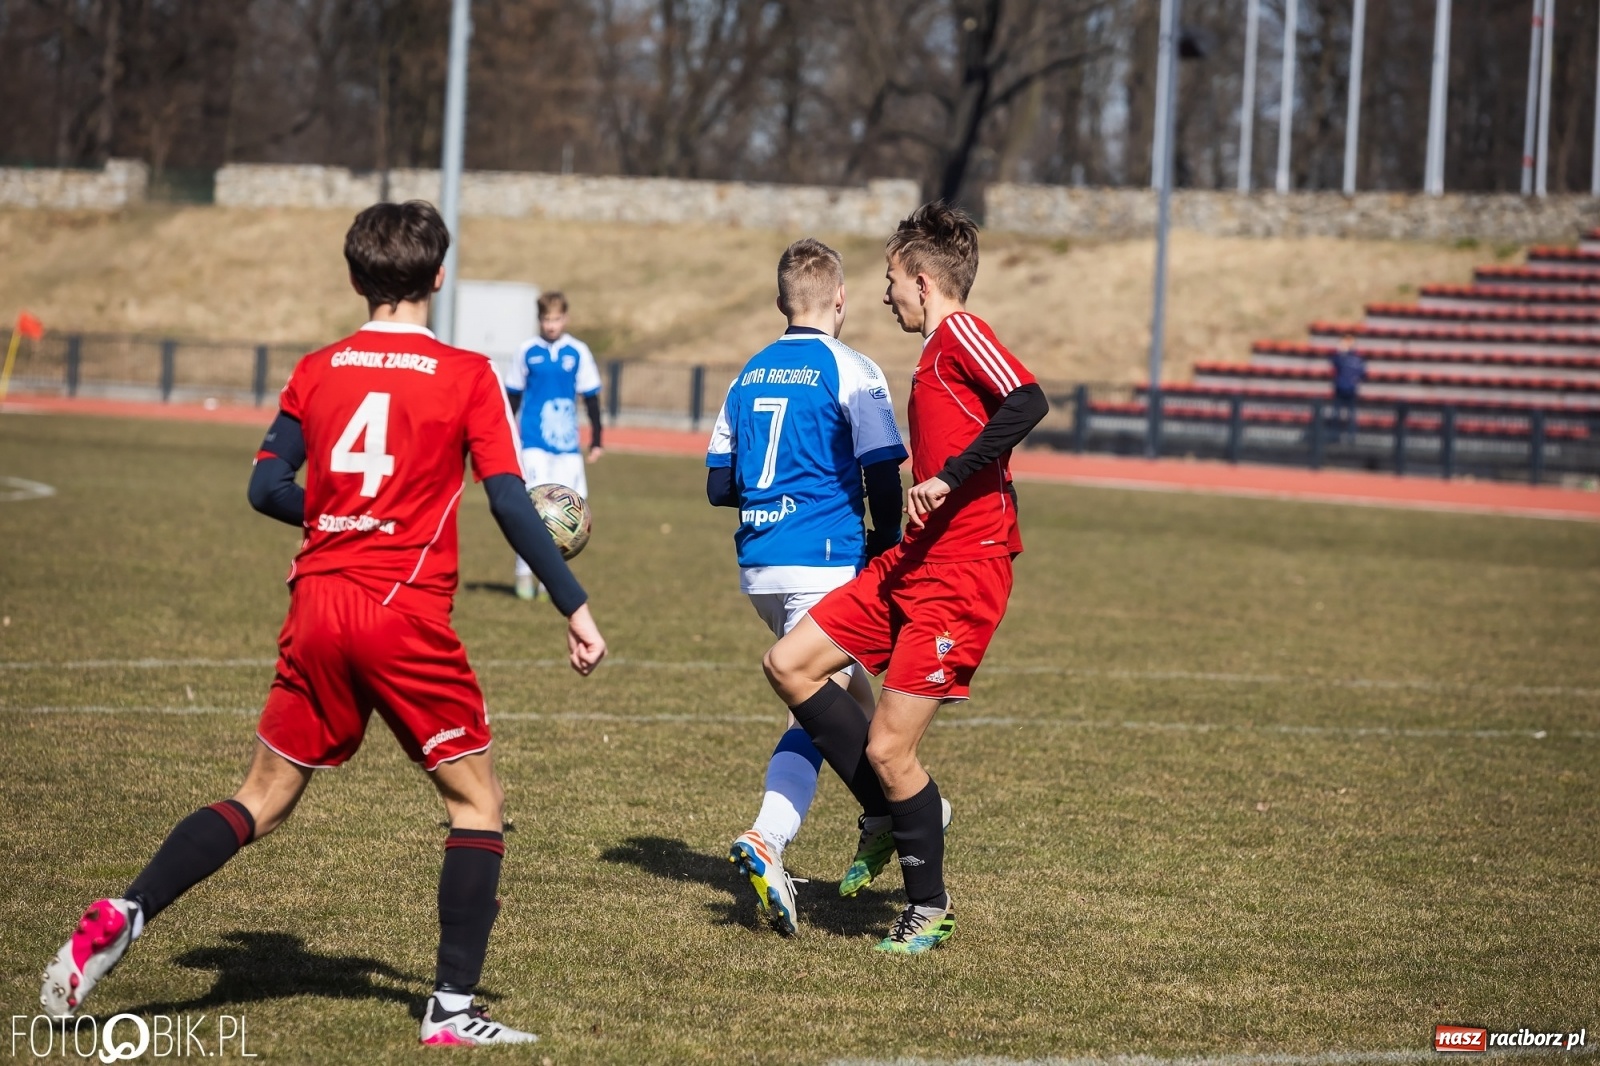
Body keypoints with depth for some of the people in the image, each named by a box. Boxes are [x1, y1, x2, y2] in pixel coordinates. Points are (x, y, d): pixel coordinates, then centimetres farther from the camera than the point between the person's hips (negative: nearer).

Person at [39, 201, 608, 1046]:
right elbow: (510, 504, -7)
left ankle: (119, 919, -1)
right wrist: (574, 606, -2)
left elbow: (267, 487, 6)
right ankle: (453, 1009, 3)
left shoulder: (318, 371, 7)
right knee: (476, 799, 10)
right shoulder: (467, 375, -3)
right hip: (408, 617, -4)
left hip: (317, 606, 4)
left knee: (264, 797, 15)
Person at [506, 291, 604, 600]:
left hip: (567, 444, 2)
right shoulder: (528, 351, 2)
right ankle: (524, 573, -2)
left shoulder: (578, 352, 3)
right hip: (533, 442, -2)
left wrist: (596, 440, 7)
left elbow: (591, 397, 9)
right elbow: (513, 395, 10)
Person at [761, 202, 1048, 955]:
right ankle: (892, 815, 13)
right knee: (789, 664, 5)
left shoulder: (960, 334, -11)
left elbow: (1027, 403, -28)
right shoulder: (934, 354, 19)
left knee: (887, 748, -6)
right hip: (914, 561, 10)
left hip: (961, 572, -10)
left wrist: (947, 477, -29)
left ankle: (929, 910, 11)